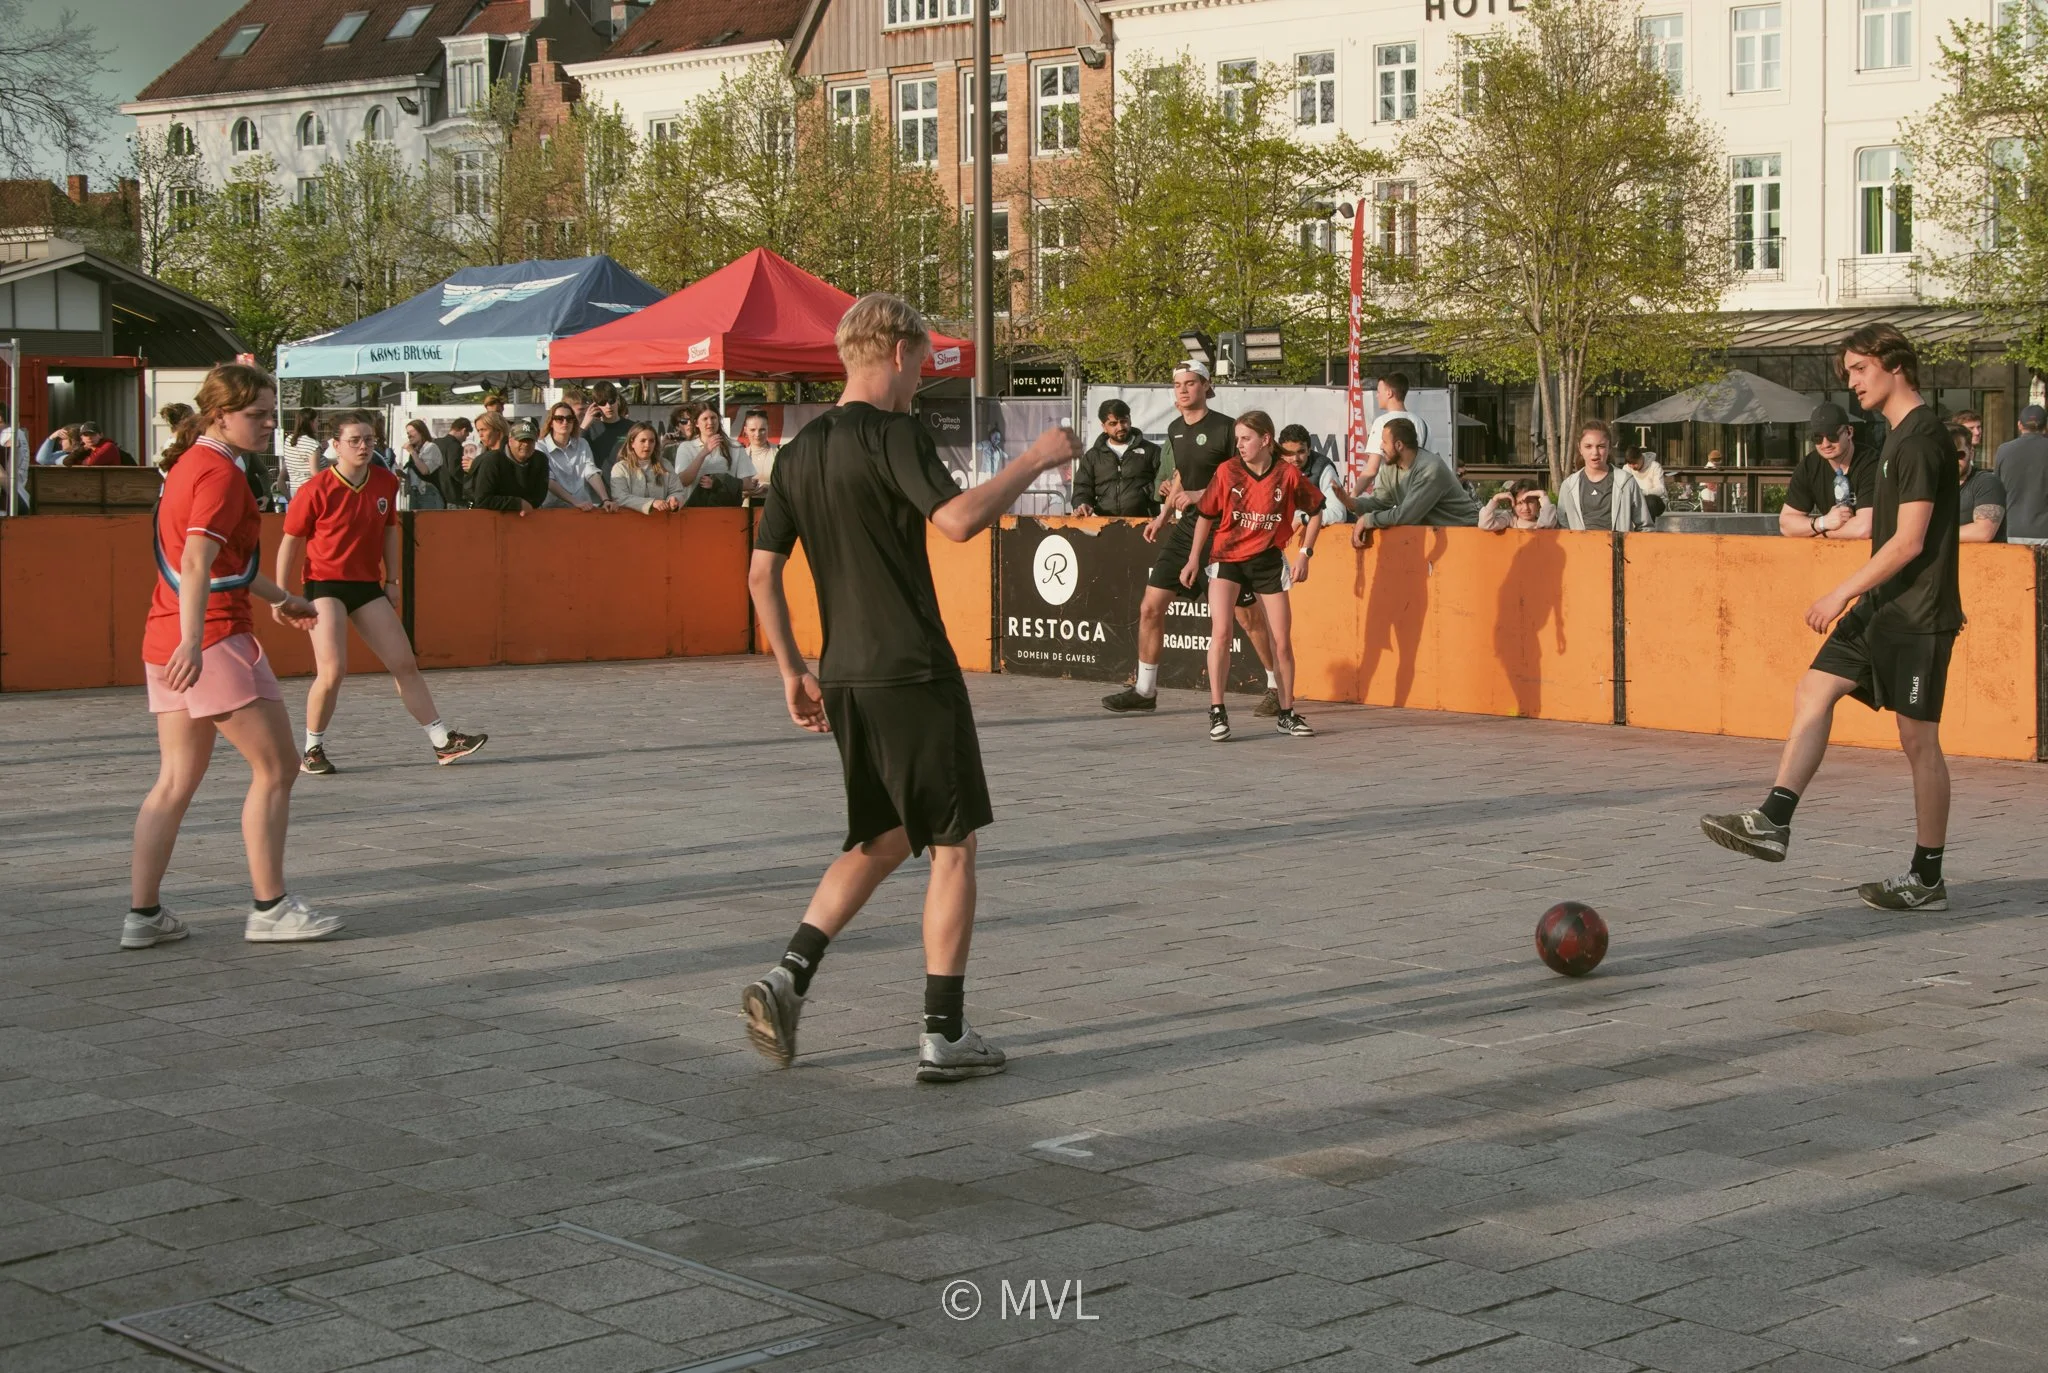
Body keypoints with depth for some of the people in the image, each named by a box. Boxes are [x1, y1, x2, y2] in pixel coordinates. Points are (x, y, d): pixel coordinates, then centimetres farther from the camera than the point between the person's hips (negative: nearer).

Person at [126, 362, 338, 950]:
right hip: (214, 637, -10)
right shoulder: (220, 473, -12)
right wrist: (192, 641, -35)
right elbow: (197, 562, -25)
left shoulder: (189, 464, 18)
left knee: (176, 782, 12)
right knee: (276, 769, 0)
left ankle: (143, 914, 12)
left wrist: (279, 598, 44)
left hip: (166, 640, 10)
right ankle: (269, 908, 3)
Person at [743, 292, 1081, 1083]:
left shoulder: (799, 451, 11)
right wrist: (1034, 460, -15)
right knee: (952, 845, 3)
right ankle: (945, 1036, 4)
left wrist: (792, 671, 18)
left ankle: (788, 980, 6)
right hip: (912, 672, -8)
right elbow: (958, 520, -27)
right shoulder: (891, 434, -12)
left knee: (883, 840, 20)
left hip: (844, 678, 8)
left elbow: (761, 575, 12)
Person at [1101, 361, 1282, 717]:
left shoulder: (1226, 428, -12)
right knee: (1150, 607, 2)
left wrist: (1201, 495, -20)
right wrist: (1164, 515, 18)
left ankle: (1276, 687, 15)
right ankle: (1144, 690, 12)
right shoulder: (1175, 429, 10)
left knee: (1248, 615, 0)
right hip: (1186, 528, 7)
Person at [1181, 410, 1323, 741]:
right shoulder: (1227, 471, -6)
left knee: (1282, 642, 4)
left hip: (1268, 561, 1)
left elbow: (1315, 511, 6)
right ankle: (1217, 712, -12)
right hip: (1227, 559, -1)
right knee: (1221, 632, -18)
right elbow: (1206, 515, 5)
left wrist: (1305, 554, 0)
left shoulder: (1288, 474, -8)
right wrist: (1193, 560, 5)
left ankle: (1287, 713, 21)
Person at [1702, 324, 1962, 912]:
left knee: (1918, 740, -2)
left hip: (1918, 615, -10)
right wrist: (1853, 597, 22)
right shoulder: (1899, 437, 14)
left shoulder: (1922, 438, -16)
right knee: (1813, 693, 1)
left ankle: (1928, 880, 6)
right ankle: (1772, 822, -3)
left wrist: (1842, 593, -17)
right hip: (1882, 608, 10)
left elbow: (1909, 542, -21)